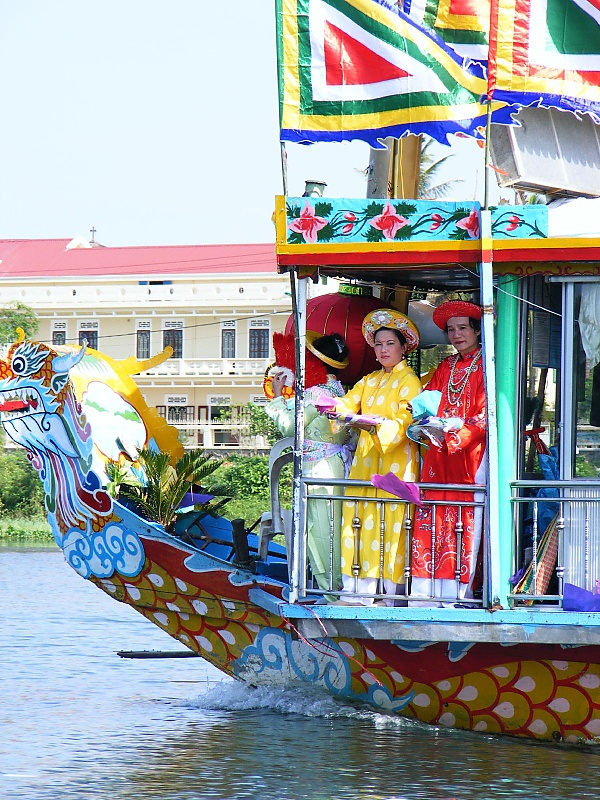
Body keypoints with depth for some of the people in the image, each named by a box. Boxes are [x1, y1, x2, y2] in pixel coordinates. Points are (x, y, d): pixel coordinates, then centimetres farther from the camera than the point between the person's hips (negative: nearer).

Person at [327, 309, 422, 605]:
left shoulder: (409, 381, 1)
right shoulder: (369, 381, 20)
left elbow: (406, 424, -11)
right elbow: (347, 405, 8)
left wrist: (374, 425, -26)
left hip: (395, 461, -6)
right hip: (366, 458, 6)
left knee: (390, 523, -8)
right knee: (359, 521, -3)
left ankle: (392, 595, -6)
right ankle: (359, 591, -4)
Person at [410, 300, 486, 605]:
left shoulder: (485, 369, -1)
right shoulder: (446, 367, 18)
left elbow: (484, 417, -8)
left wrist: (451, 432, -20)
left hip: (469, 453, -5)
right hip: (438, 452, 5)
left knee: (464, 521, -7)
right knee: (429, 521, -2)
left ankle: (456, 594, -6)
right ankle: (425, 593, -2)